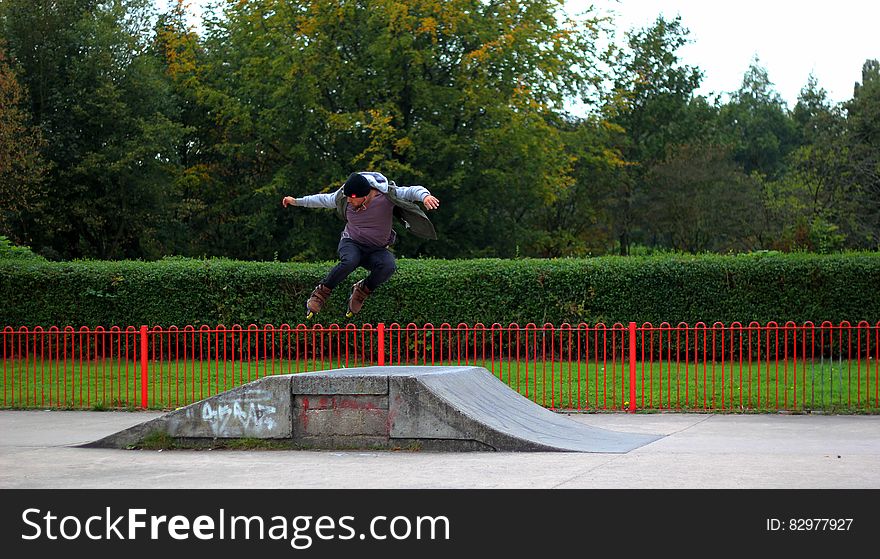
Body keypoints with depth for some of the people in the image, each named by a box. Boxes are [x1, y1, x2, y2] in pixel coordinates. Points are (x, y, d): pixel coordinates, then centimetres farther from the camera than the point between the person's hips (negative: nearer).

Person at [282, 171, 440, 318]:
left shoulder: (387, 195, -19)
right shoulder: (343, 197, -8)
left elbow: (413, 191, -23)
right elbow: (324, 199, 11)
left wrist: (425, 196, -47)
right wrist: (296, 201, 20)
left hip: (377, 250, 0)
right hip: (351, 243, 0)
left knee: (389, 266, -34)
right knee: (349, 262, -36)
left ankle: (362, 290, -7)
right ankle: (321, 293, -17)